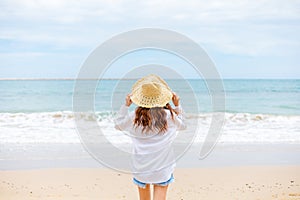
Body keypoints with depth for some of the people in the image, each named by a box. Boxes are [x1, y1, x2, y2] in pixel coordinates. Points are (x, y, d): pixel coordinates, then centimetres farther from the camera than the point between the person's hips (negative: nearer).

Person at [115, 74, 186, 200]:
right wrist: (177, 105, 16)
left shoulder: (134, 117, -9)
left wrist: (126, 106, 14)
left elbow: (118, 125, 12)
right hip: (162, 169, -2)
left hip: (140, 169, 2)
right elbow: (182, 125, 13)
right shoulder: (169, 116, -11)